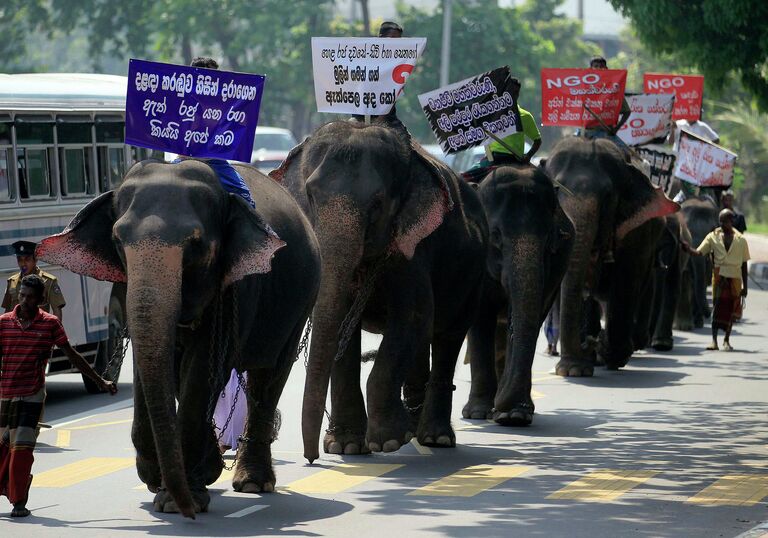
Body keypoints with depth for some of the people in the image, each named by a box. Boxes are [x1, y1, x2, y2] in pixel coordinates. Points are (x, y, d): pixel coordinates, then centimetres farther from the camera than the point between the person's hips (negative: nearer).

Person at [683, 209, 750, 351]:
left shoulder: (741, 240, 5)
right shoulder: (713, 236, 3)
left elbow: (744, 265, 9)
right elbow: (699, 252, -5)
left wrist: (745, 286, 7)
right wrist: (688, 249, -27)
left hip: (735, 278, 1)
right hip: (719, 275, -1)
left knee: (731, 310, 4)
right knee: (717, 306, -11)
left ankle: (726, 340, 16)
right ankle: (714, 340, -13)